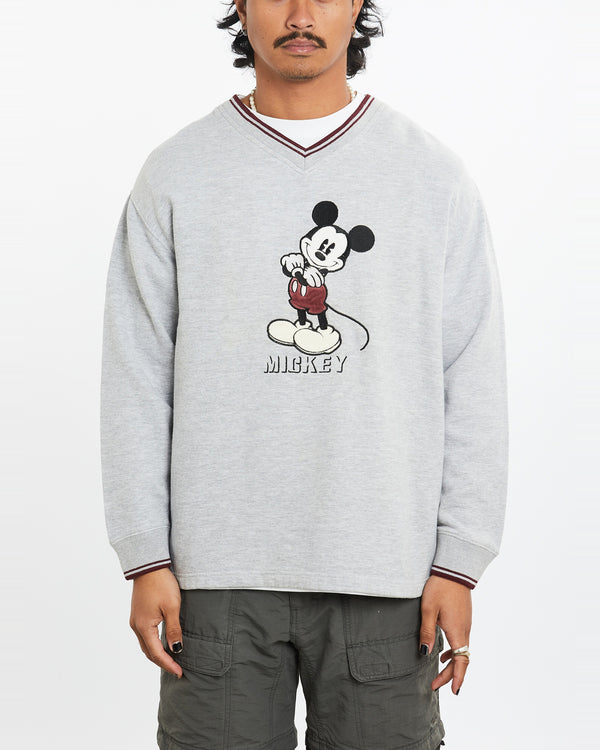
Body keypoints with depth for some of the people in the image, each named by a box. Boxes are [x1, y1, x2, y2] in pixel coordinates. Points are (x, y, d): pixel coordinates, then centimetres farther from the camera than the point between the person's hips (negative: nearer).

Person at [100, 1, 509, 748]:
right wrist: (146, 558, -2)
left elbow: (472, 384, 1)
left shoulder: (434, 175, 2)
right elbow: (136, 380, 2)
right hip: (219, 573, 0)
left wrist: (458, 562, -3)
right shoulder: (175, 174, 3)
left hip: (385, 574, 0)